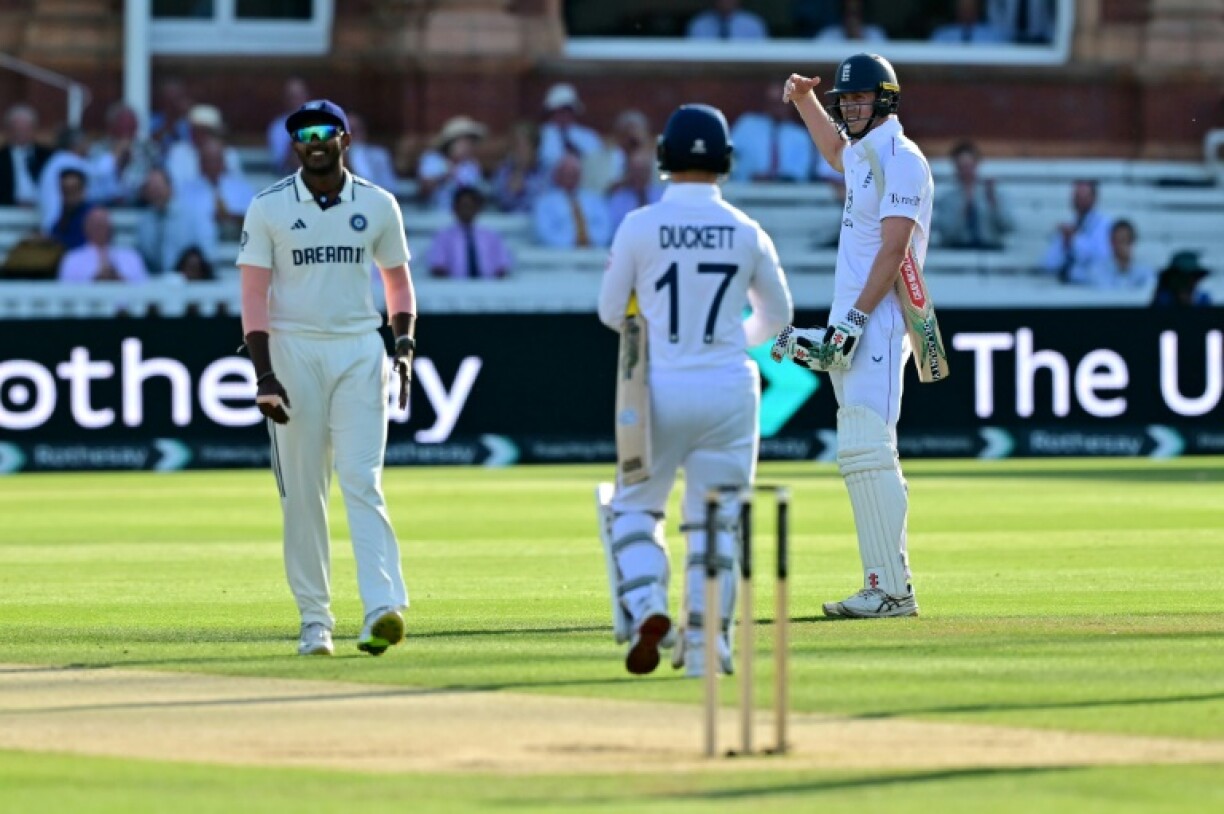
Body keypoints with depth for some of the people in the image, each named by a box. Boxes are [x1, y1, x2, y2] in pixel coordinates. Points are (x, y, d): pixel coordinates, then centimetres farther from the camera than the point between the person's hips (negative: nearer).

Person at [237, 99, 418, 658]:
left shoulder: (378, 206, 6)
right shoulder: (268, 208, 0)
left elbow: (398, 279, 16)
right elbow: (254, 294, -3)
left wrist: (404, 344, -1)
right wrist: (264, 375, -11)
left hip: (360, 351, 0)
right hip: (294, 352, 0)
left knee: (362, 481, -12)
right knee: (302, 490, 2)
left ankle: (383, 607, -22)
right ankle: (314, 620, 8)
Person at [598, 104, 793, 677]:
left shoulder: (639, 226, -6)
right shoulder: (747, 233, 1)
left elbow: (610, 312, 4)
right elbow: (777, 316, 14)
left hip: (660, 389, -1)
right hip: (729, 390, 1)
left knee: (635, 506, 12)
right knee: (716, 518, 9)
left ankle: (646, 608, -10)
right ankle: (707, 642, 6)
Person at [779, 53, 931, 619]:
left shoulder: (900, 158, -10)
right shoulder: (863, 155, 18)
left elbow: (894, 248, -18)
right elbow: (835, 147, 45)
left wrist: (855, 319, -23)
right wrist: (804, 100, 30)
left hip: (877, 323, -10)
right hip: (851, 323, 10)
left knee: (867, 450, -17)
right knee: (859, 454, 7)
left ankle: (893, 590, -20)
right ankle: (884, 585, 7)